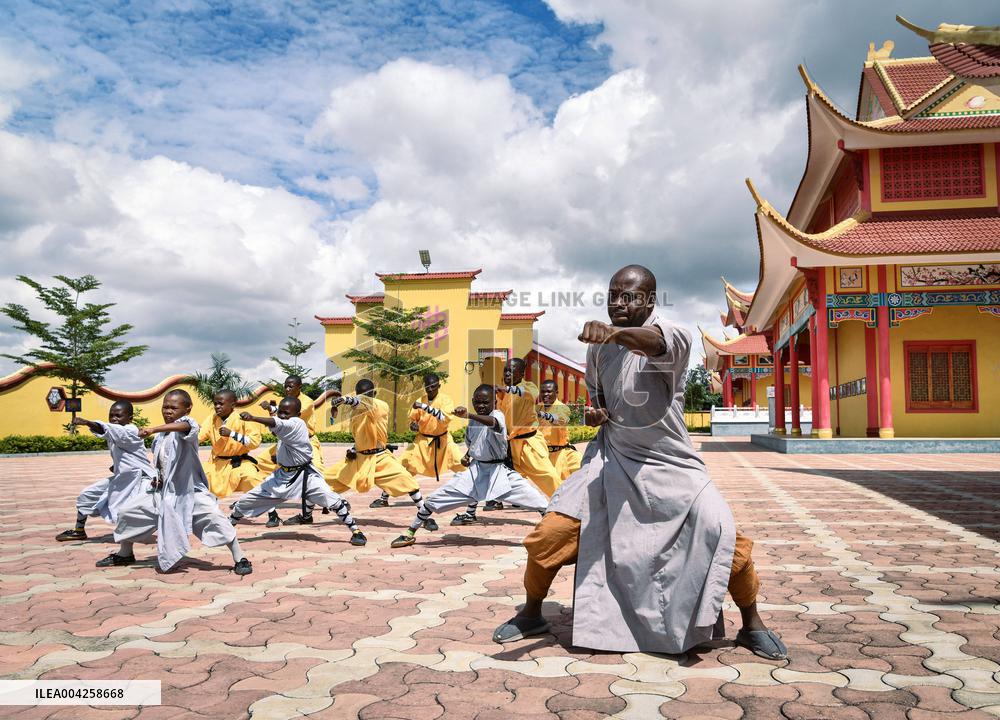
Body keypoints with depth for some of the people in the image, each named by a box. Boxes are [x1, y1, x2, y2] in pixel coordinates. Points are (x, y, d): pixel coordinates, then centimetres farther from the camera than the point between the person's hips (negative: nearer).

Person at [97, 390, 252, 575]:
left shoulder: (188, 423, -13)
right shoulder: (160, 436, 9)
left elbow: (182, 426, -40)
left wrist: (153, 429, -48)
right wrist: (155, 477, 7)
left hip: (190, 490, -7)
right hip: (163, 490, 7)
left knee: (214, 517, -25)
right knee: (127, 511, 11)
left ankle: (240, 559, -14)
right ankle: (125, 554, 36)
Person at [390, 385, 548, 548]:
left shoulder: (497, 415, -14)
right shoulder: (473, 422, 6)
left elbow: (492, 422, -42)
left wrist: (468, 415, -58)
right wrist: (466, 456, 5)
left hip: (498, 472, -5)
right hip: (475, 471, 5)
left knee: (541, 503, -13)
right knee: (434, 499, -1)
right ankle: (410, 533, 16)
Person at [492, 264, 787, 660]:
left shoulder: (666, 331, -14)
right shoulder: (599, 345, 3)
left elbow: (664, 342, -42)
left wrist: (619, 332, -62)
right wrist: (595, 413, -2)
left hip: (669, 463, -3)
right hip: (612, 459, 4)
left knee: (724, 535, -16)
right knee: (549, 533, -5)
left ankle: (752, 624, 11)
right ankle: (531, 613, 21)